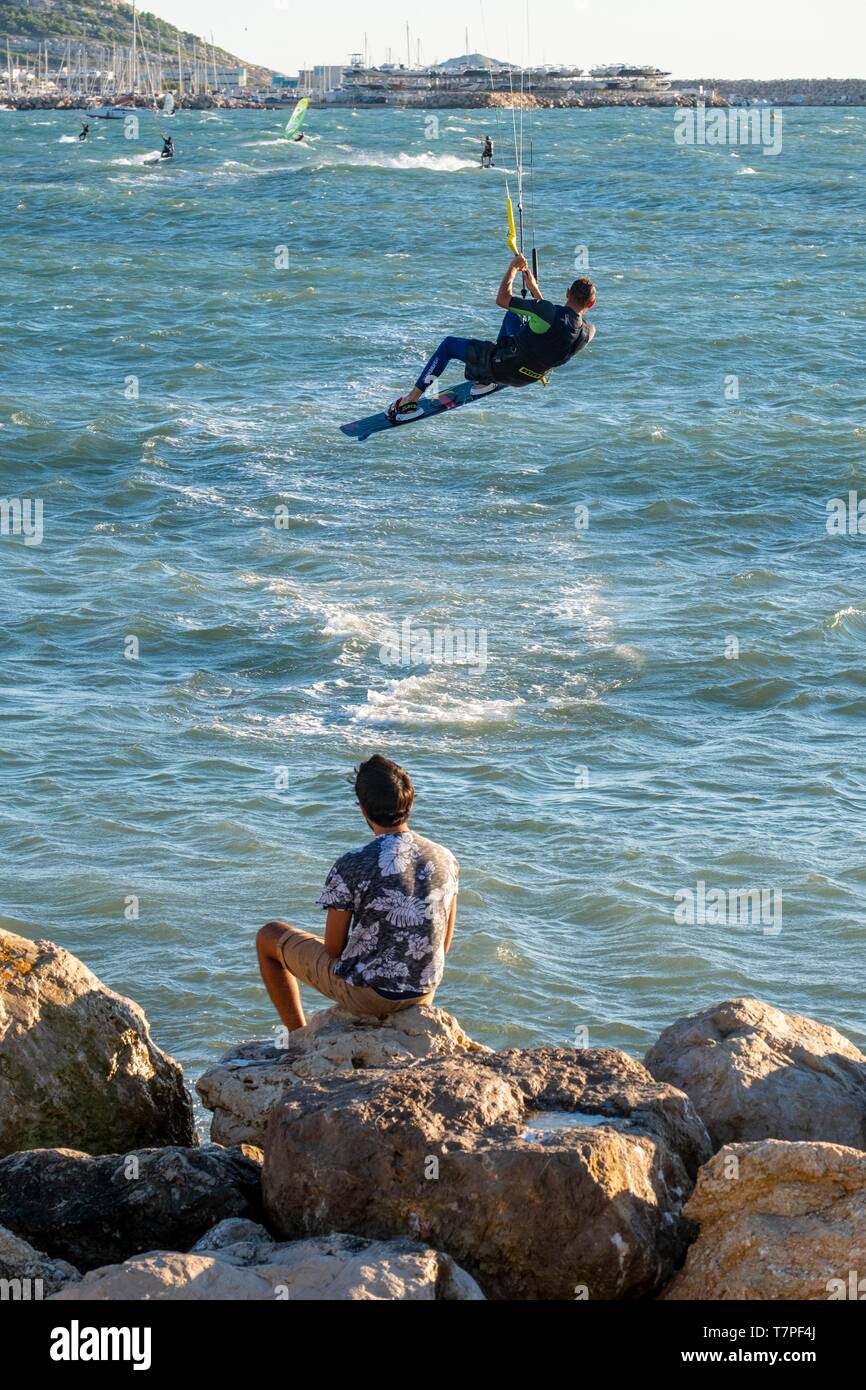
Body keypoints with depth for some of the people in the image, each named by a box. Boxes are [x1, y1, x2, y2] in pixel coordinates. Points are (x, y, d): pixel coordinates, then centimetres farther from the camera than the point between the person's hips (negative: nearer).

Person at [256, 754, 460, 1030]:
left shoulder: (351, 866, -21)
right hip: (425, 992, 5)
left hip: (365, 994, -5)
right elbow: (444, 945, 5)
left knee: (268, 937, 17)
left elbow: (333, 949, -11)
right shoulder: (446, 861, -6)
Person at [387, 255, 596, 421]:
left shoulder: (550, 312, -31)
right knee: (513, 314, 29)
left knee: (449, 344, 18)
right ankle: (486, 382, 37)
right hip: (528, 377, 6)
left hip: (501, 367, -6)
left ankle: (412, 399, 20)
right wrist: (534, 290, 15)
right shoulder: (587, 332, -13)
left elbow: (502, 299, -21)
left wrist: (513, 268, -6)